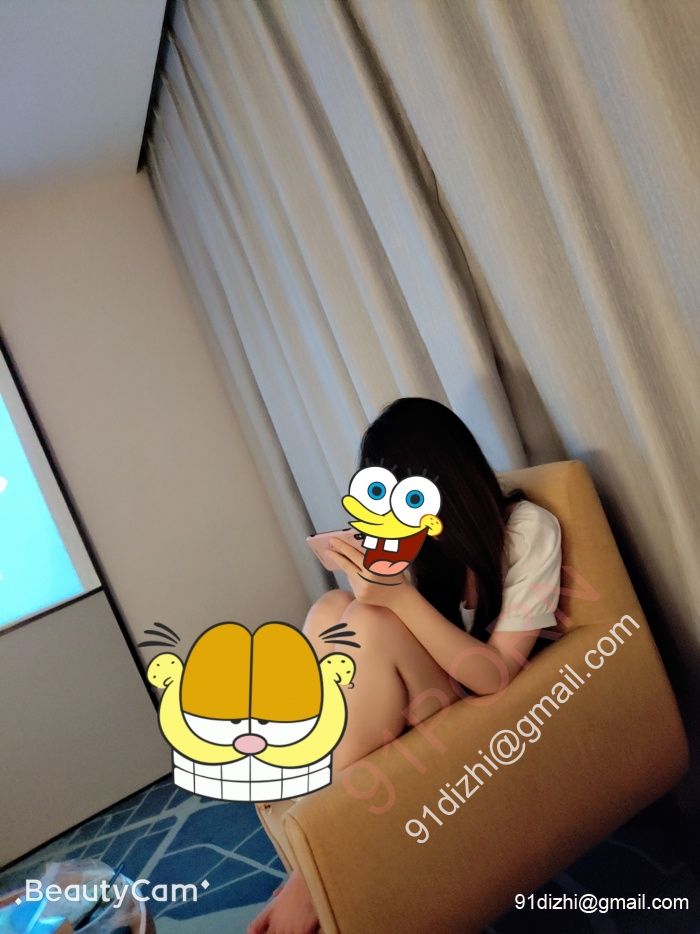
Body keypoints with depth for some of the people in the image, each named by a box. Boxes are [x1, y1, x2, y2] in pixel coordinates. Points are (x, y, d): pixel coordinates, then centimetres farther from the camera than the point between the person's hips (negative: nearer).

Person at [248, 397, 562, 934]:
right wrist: (375, 585, -20)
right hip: (415, 708, 5)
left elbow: (498, 675, -20)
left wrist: (401, 597, -30)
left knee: (368, 624, -29)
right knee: (333, 609, -21)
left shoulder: (528, 530, -15)